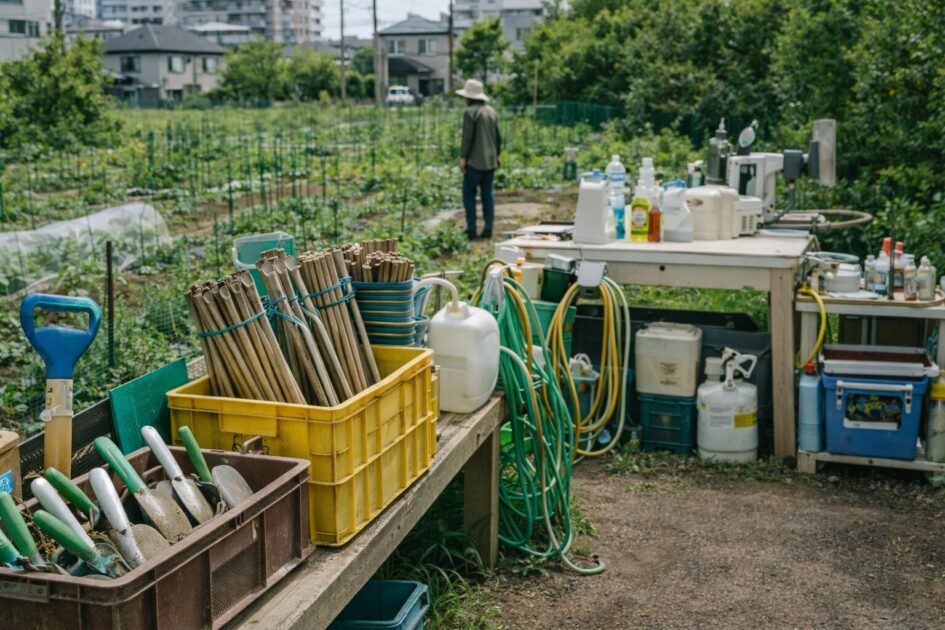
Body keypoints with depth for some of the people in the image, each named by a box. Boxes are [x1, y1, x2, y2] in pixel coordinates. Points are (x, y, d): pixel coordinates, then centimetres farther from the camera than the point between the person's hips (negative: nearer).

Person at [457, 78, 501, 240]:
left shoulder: (470, 112, -11)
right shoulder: (492, 112, 11)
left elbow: (467, 137, -16)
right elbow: (498, 137, 13)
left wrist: (462, 158, -12)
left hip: (475, 161, -7)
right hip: (490, 160, 7)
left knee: (469, 193, 1)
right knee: (487, 193, 9)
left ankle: (471, 229, -4)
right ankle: (488, 228, 7)